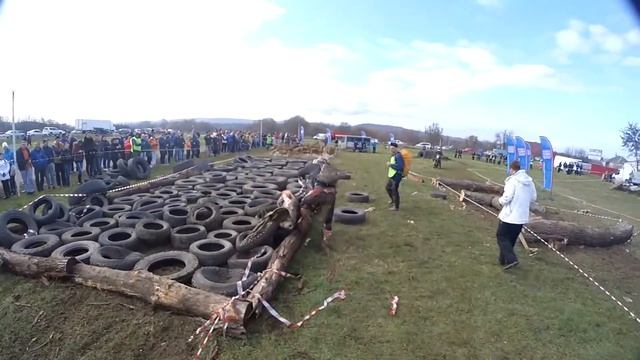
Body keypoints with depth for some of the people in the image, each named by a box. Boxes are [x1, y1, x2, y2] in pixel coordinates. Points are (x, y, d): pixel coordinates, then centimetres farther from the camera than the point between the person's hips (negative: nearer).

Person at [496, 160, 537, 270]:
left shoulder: (512, 180, -17)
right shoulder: (530, 181, 6)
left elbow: (506, 198, -21)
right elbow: (533, 198, 14)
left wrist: (500, 200, -1)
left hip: (510, 215, -7)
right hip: (522, 216, 7)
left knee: (501, 237, 6)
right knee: (511, 239, 18)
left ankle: (511, 259, -7)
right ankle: (503, 259, 27)